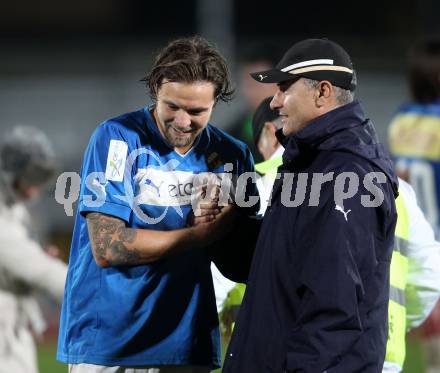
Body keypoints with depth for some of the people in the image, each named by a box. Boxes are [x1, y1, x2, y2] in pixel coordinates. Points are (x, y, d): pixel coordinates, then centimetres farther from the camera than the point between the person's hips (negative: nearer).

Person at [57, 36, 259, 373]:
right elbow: (107, 248, -16)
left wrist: (227, 221, -15)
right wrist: (204, 234, -10)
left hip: (188, 345, 4)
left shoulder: (232, 155, 5)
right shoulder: (117, 139, -8)